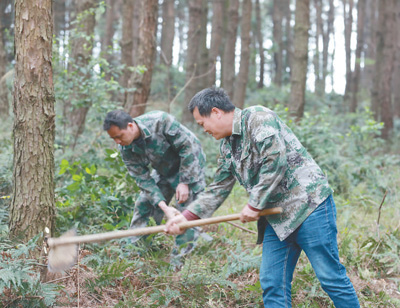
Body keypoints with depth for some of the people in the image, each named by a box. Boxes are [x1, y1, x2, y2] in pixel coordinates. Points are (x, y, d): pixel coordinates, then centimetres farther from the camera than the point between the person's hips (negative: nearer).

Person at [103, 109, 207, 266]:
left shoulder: (160, 121, -35)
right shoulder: (126, 149, -17)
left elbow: (187, 147, -27)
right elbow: (142, 178, -14)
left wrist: (184, 182, -25)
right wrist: (161, 203, -26)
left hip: (189, 166, -5)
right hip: (163, 172, 6)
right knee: (144, 205, 4)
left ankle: (177, 262, -2)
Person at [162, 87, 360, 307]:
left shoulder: (258, 118, -11)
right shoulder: (227, 146, 17)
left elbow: (275, 161, -22)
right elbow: (218, 189, 21)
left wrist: (255, 205, -15)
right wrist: (186, 216, 12)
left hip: (309, 206, -9)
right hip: (276, 219, 9)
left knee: (330, 277, -4)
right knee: (272, 285, 6)